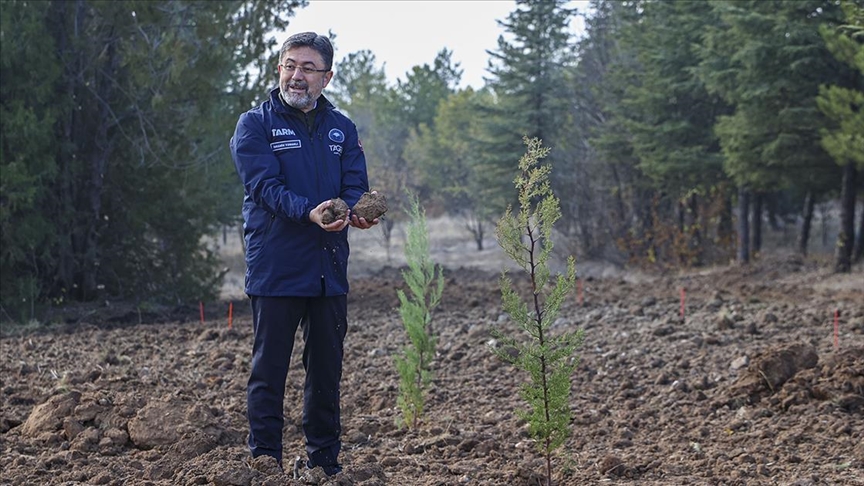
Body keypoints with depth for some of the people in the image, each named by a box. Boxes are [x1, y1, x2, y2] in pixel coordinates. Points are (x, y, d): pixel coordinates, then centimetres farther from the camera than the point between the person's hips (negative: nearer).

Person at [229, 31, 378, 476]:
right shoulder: (255, 125, -1)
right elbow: (265, 185, -15)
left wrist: (355, 211, -22)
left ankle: (324, 462, 22)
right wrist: (310, 213, -32)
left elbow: (356, 186, 3)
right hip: (275, 268, -4)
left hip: (329, 269, 4)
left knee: (326, 370, 11)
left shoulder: (341, 129, 13)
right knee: (269, 370, -1)